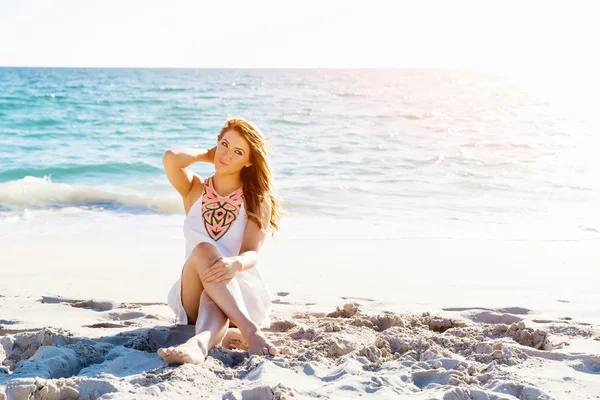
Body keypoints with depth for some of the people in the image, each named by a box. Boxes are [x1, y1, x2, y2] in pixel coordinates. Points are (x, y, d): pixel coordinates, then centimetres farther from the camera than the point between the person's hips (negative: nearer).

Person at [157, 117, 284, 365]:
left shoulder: (258, 201, 4)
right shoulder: (195, 190, 10)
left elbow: (252, 253, -12)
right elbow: (171, 158, -13)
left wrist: (236, 264, -36)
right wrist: (207, 155, 6)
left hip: (239, 293, -1)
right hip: (192, 298, 1)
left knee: (212, 299, -38)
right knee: (203, 250, -33)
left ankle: (199, 343, -70)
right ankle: (250, 331, -49)